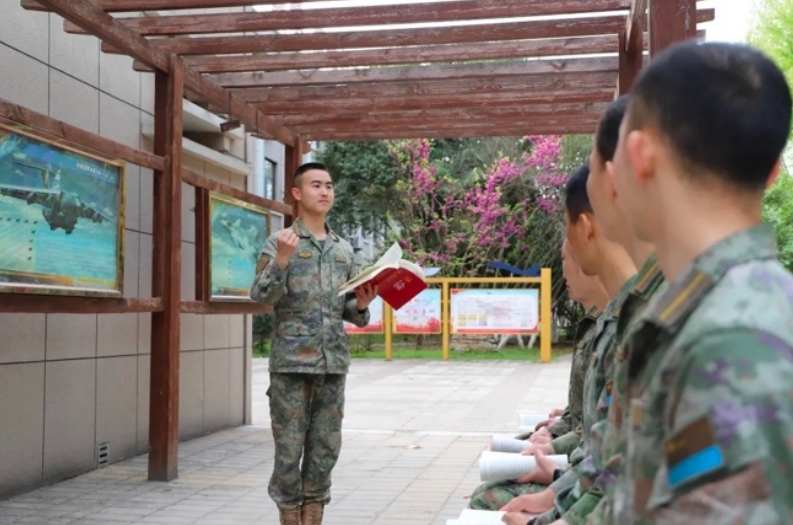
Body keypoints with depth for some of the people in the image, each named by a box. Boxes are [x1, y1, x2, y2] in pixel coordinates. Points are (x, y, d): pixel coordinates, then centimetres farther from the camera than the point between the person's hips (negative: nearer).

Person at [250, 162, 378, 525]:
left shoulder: (344, 249, 14)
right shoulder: (279, 242, 0)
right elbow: (260, 296, -8)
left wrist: (360, 305, -2)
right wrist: (281, 259, -21)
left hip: (334, 362, 4)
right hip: (291, 361, -4)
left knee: (325, 447, 7)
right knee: (289, 447, 0)